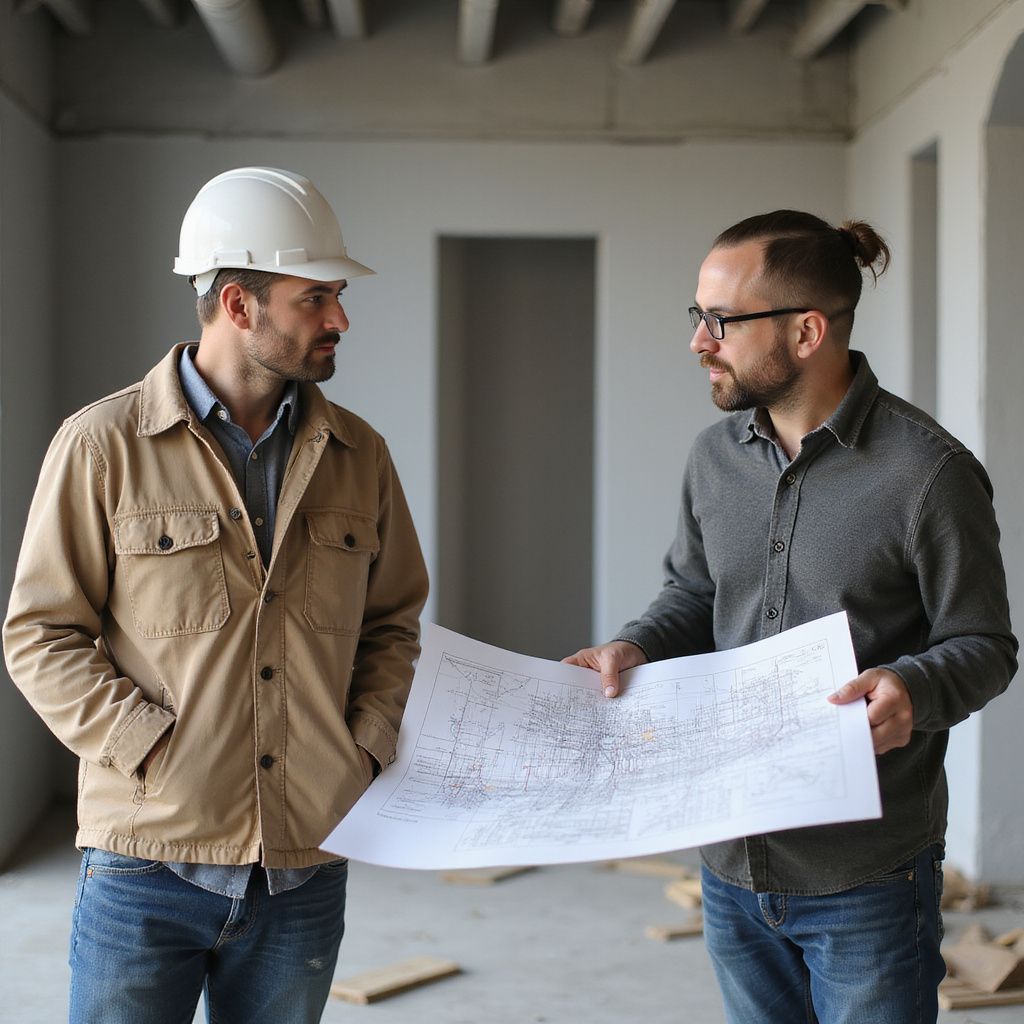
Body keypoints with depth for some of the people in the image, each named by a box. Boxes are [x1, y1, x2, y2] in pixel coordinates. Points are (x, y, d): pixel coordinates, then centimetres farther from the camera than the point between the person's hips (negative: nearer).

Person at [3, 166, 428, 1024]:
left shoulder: (357, 454, 8)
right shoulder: (104, 445, -4)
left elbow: (393, 620, 16)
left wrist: (367, 747, 2)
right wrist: (158, 753, -13)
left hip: (306, 871, 4)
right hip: (148, 866, -3)